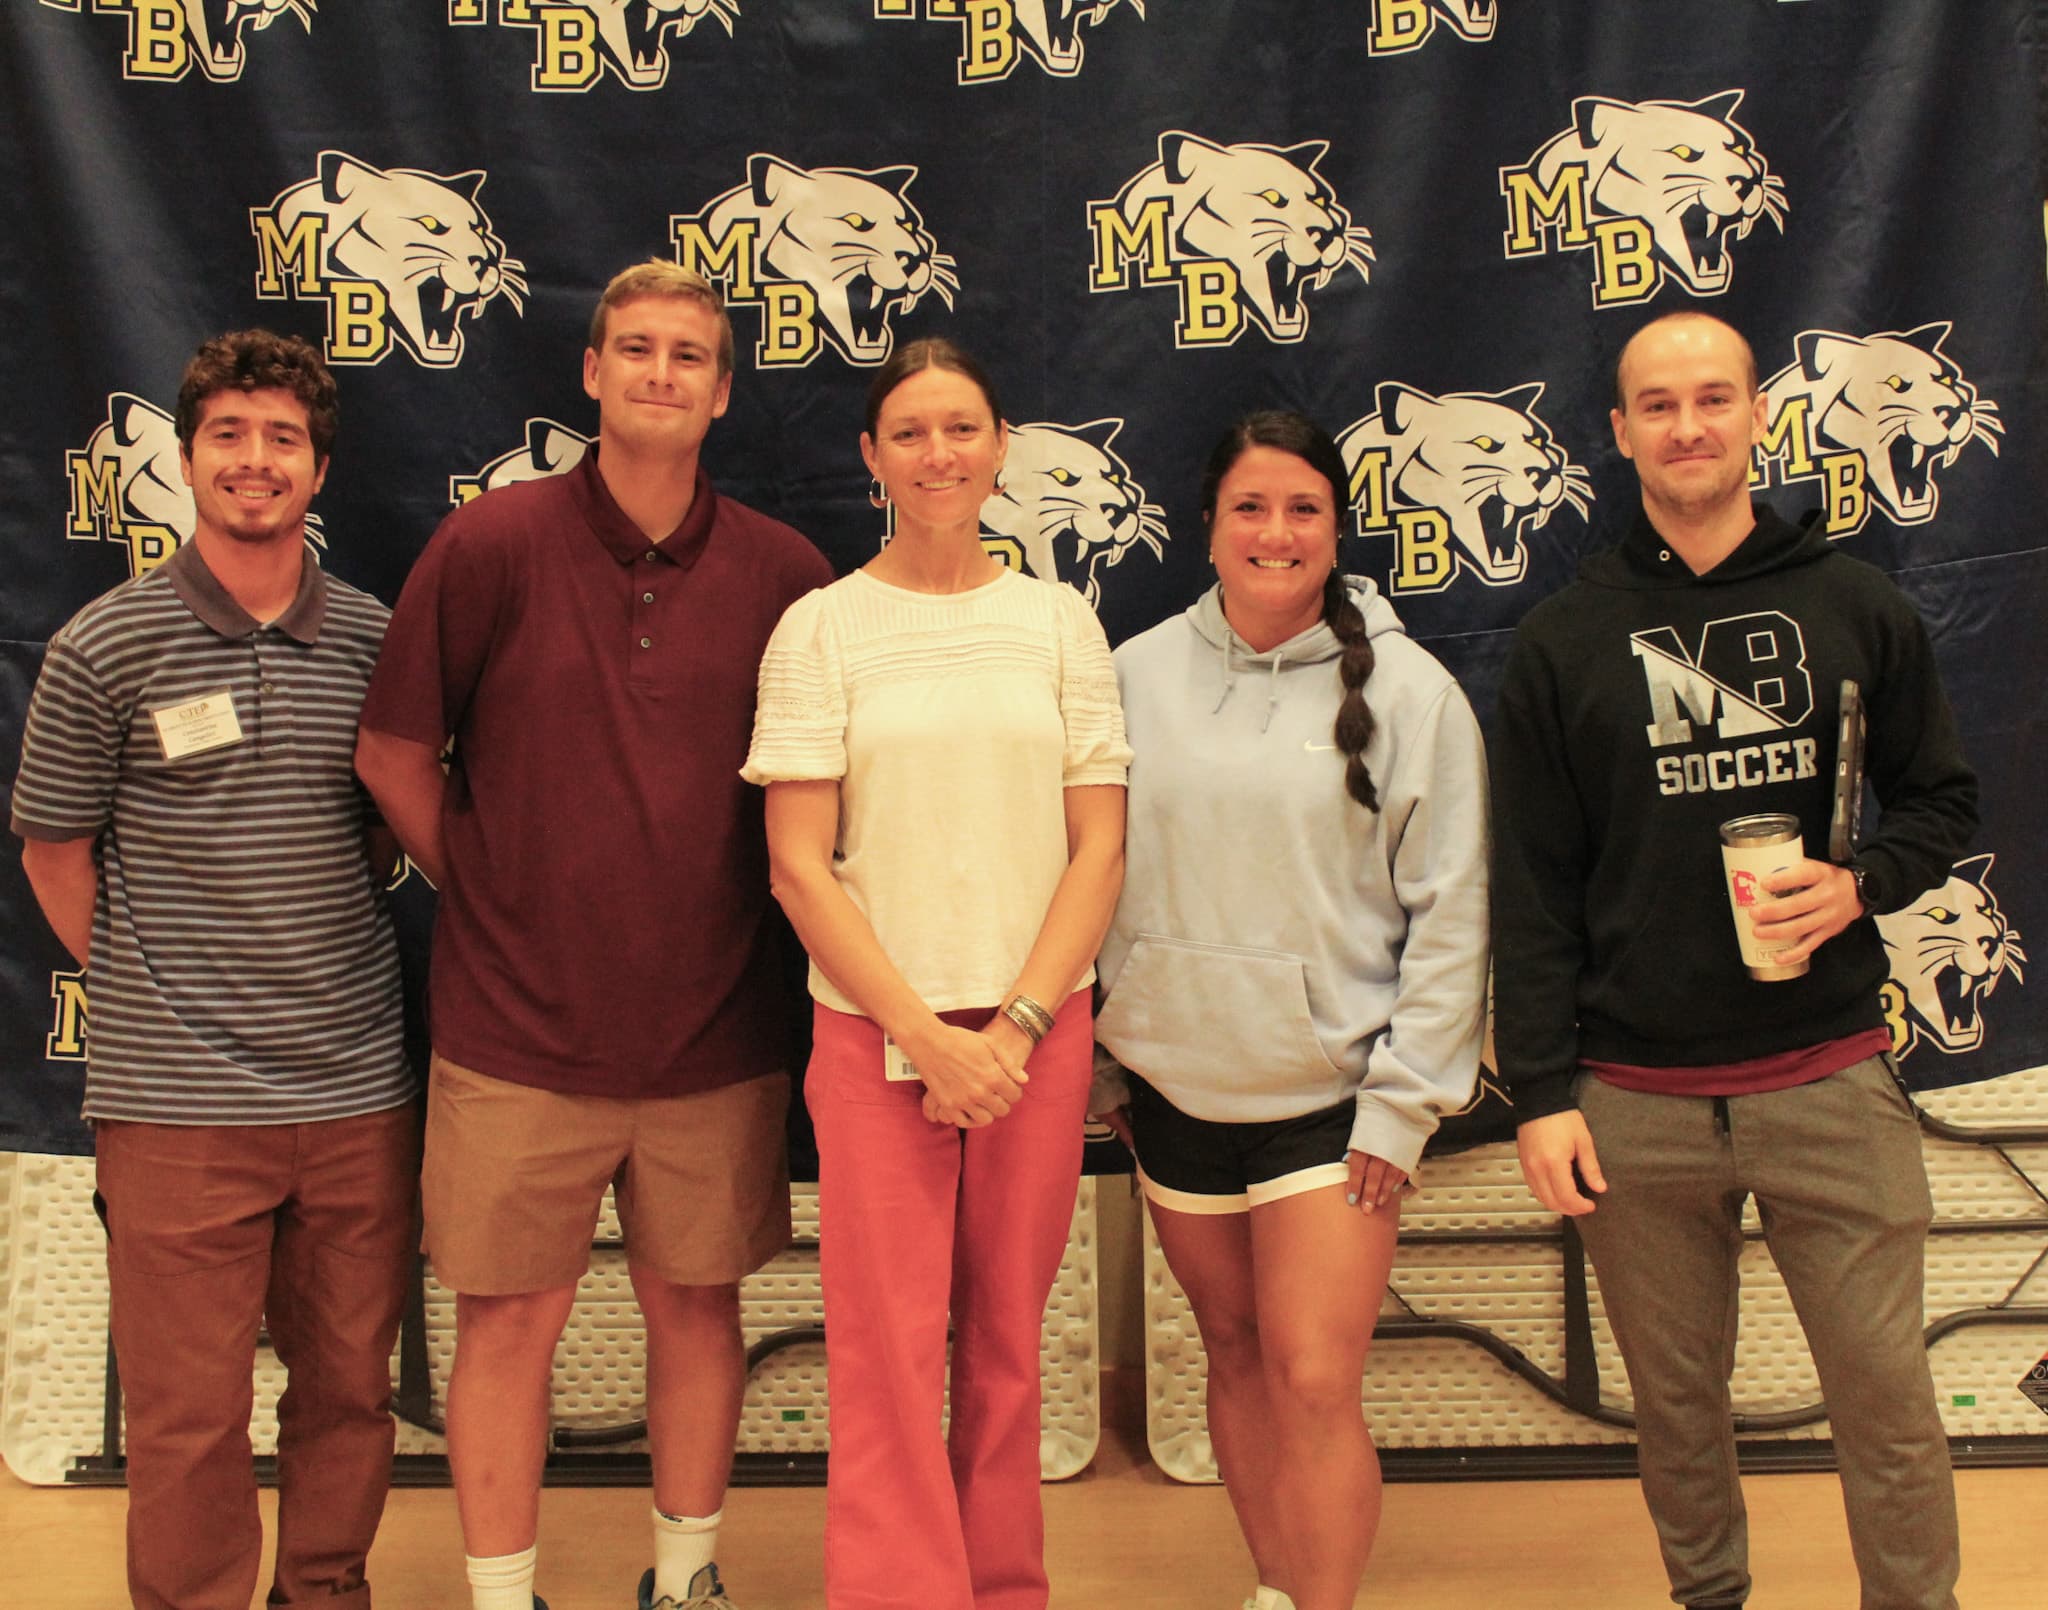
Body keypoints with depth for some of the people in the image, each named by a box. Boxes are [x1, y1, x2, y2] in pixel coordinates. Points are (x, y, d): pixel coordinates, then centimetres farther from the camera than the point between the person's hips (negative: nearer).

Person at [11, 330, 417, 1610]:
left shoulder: (377, 639, 4)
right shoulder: (107, 647, -4)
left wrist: (327, 964, 10)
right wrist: (152, 990, 5)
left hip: (361, 1085, 3)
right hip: (179, 1102, -3)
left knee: (351, 1387, 15)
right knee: (189, 1416, 6)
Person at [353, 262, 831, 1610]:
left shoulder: (784, 573, -1)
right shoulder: (490, 546, -6)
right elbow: (395, 758, 3)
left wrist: (733, 910, 6)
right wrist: (495, 897, 5)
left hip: (714, 1029, 2)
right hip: (520, 1028, -1)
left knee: (698, 1301, 13)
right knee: (510, 1318, 7)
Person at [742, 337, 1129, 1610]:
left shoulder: (1059, 619, 6)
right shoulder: (823, 628, 1)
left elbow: (1099, 848, 3)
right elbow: (800, 865, -3)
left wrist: (1015, 1028, -8)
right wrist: (927, 1036, -10)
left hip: (1040, 1030, 2)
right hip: (875, 1030, -2)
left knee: (1009, 1342, 10)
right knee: (891, 1353, -1)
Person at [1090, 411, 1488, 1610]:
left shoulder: (1409, 690, -7)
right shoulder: (1138, 675, 1)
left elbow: (1451, 915, -7)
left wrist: (1405, 1102, -10)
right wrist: (1097, 1061, 7)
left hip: (1331, 1095, -3)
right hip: (1174, 1085, 4)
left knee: (1314, 1384, -6)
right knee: (1236, 1355, 17)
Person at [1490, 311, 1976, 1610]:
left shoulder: (1856, 607, 5)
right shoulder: (1565, 641, 4)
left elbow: (1944, 800, 11)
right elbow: (1531, 886, 2)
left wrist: (1859, 885, -11)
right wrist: (1542, 1091, -3)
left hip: (1832, 1081, 0)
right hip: (1637, 1103, 0)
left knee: (1887, 1396, 5)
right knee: (1677, 1401, 12)